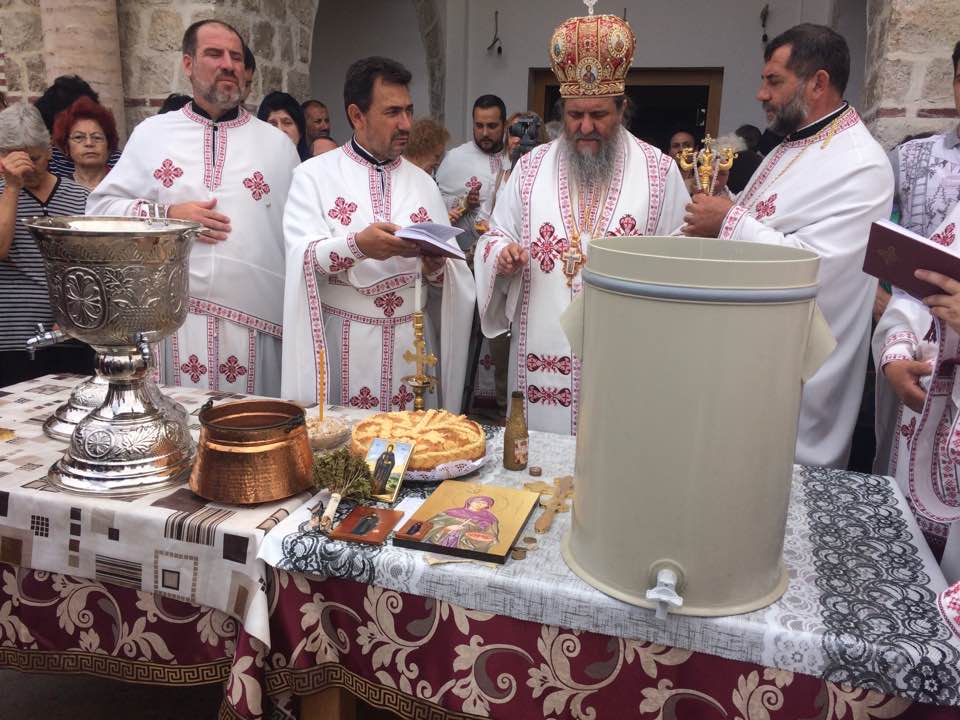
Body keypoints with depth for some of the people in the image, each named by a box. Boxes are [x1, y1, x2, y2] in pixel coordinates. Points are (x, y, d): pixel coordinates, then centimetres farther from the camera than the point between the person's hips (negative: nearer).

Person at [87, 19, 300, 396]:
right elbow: (100, 207, 10)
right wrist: (166, 216, -8)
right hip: (172, 317, 0)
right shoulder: (151, 132, 10)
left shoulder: (277, 142, 10)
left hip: (256, 319, 0)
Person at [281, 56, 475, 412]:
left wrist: (436, 266, -14)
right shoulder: (314, 175, 1)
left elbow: (452, 273, 8)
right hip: (342, 348, -3)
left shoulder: (423, 183, 12)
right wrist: (357, 245, -29)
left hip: (412, 345, 3)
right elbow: (303, 258, -12)